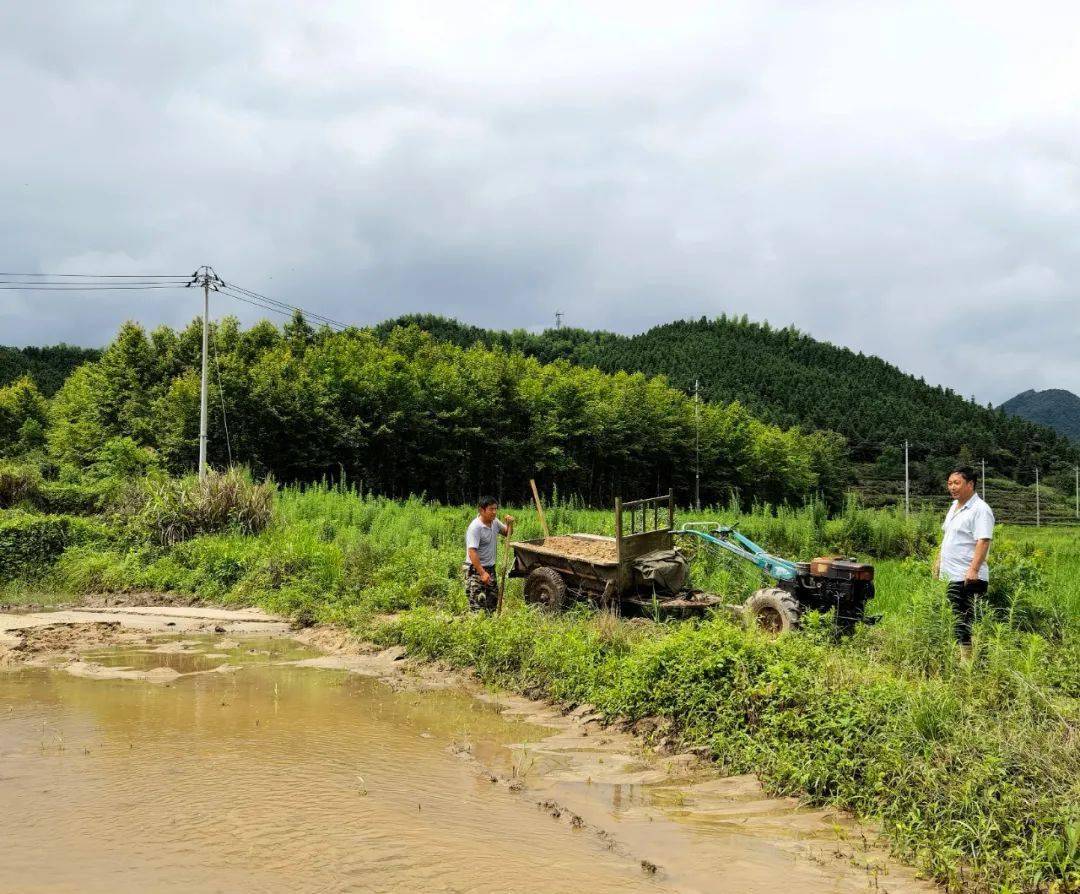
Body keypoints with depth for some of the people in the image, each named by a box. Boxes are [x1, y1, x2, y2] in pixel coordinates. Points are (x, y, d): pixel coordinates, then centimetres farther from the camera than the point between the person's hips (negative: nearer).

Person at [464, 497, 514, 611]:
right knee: (478, 607, -9)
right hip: (476, 569, -8)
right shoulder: (475, 527, -22)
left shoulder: (494, 522, 3)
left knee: (493, 602, 15)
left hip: (490, 568, 9)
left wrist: (510, 524, -2)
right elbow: (472, 552, -27)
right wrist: (482, 573, -30)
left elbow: (506, 533, 21)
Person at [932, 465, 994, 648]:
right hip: (949, 576, 9)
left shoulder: (980, 509, -11)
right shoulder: (954, 506, 18)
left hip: (967, 578, -9)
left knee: (962, 624, -9)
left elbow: (983, 542, -20)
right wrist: (939, 560, 27)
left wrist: (973, 569, -28)